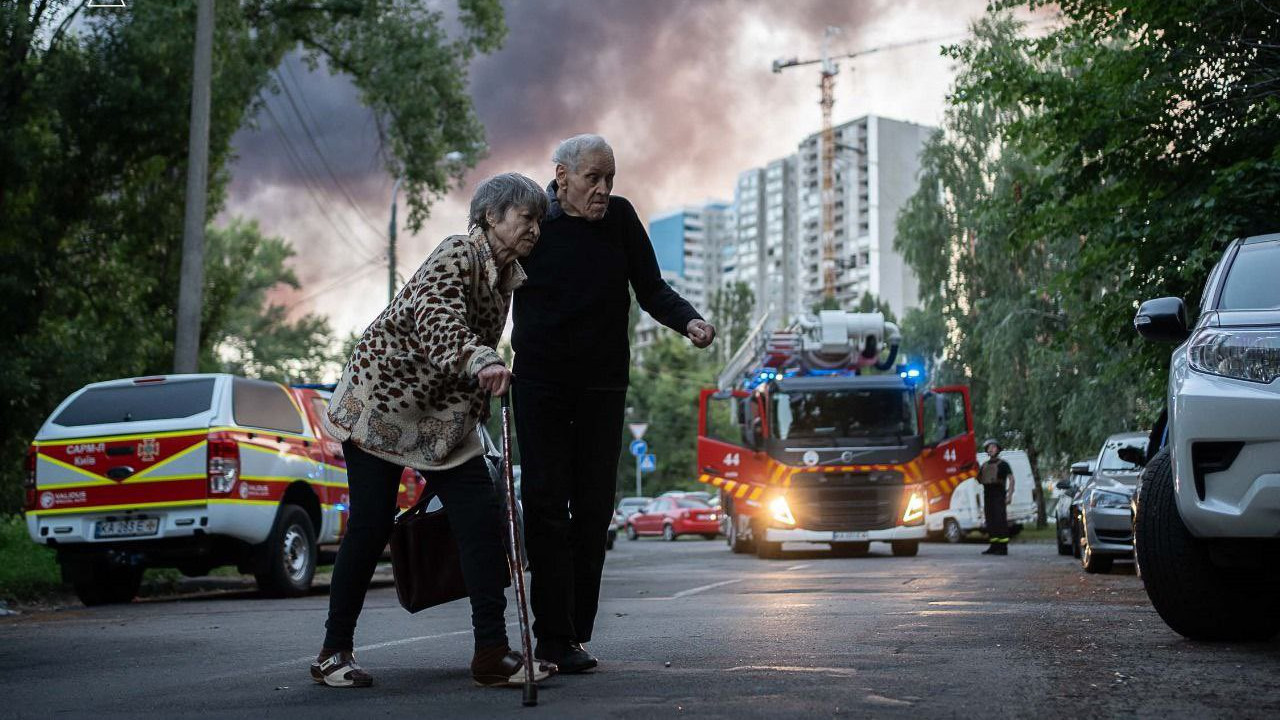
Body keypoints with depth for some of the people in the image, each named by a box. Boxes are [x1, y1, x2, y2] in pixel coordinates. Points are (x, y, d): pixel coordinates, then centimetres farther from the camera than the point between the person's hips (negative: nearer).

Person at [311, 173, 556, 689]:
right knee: (371, 525, -5)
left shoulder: (506, 277, 9)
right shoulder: (459, 254, -17)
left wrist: (474, 417, 25)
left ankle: (492, 652, -5)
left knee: (482, 517, -7)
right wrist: (479, 361, -56)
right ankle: (334, 651, 11)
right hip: (381, 397, -7)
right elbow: (436, 317, -39)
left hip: (442, 412, 8)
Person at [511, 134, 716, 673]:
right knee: (546, 504, -8)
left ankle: (575, 630, 10)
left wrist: (689, 321, -15)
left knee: (594, 508, 3)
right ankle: (554, 636, -6)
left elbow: (651, 290, 4)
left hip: (602, 386, 2)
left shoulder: (620, 218, 0)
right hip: (539, 383, -2)